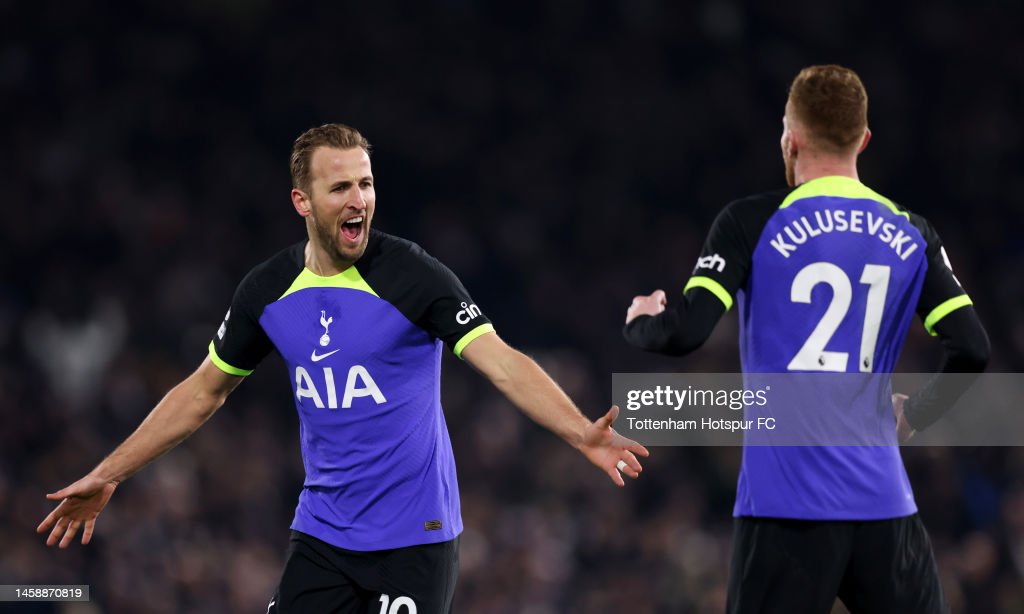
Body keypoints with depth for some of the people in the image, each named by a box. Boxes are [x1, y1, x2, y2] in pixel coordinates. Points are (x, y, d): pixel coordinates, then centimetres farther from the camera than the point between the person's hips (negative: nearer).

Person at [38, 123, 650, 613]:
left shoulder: (414, 276, -13)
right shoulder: (267, 292, 2)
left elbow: (505, 365, -22)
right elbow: (204, 392, 16)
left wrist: (583, 433, -38)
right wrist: (108, 475, 17)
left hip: (414, 538, -4)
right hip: (322, 536, 5)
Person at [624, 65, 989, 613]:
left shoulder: (751, 224, -2)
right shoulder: (911, 235, 8)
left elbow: (684, 333, -11)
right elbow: (970, 350, 2)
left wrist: (639, 322, 12)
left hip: (785, 504, -3)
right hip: (883, 501, 3)